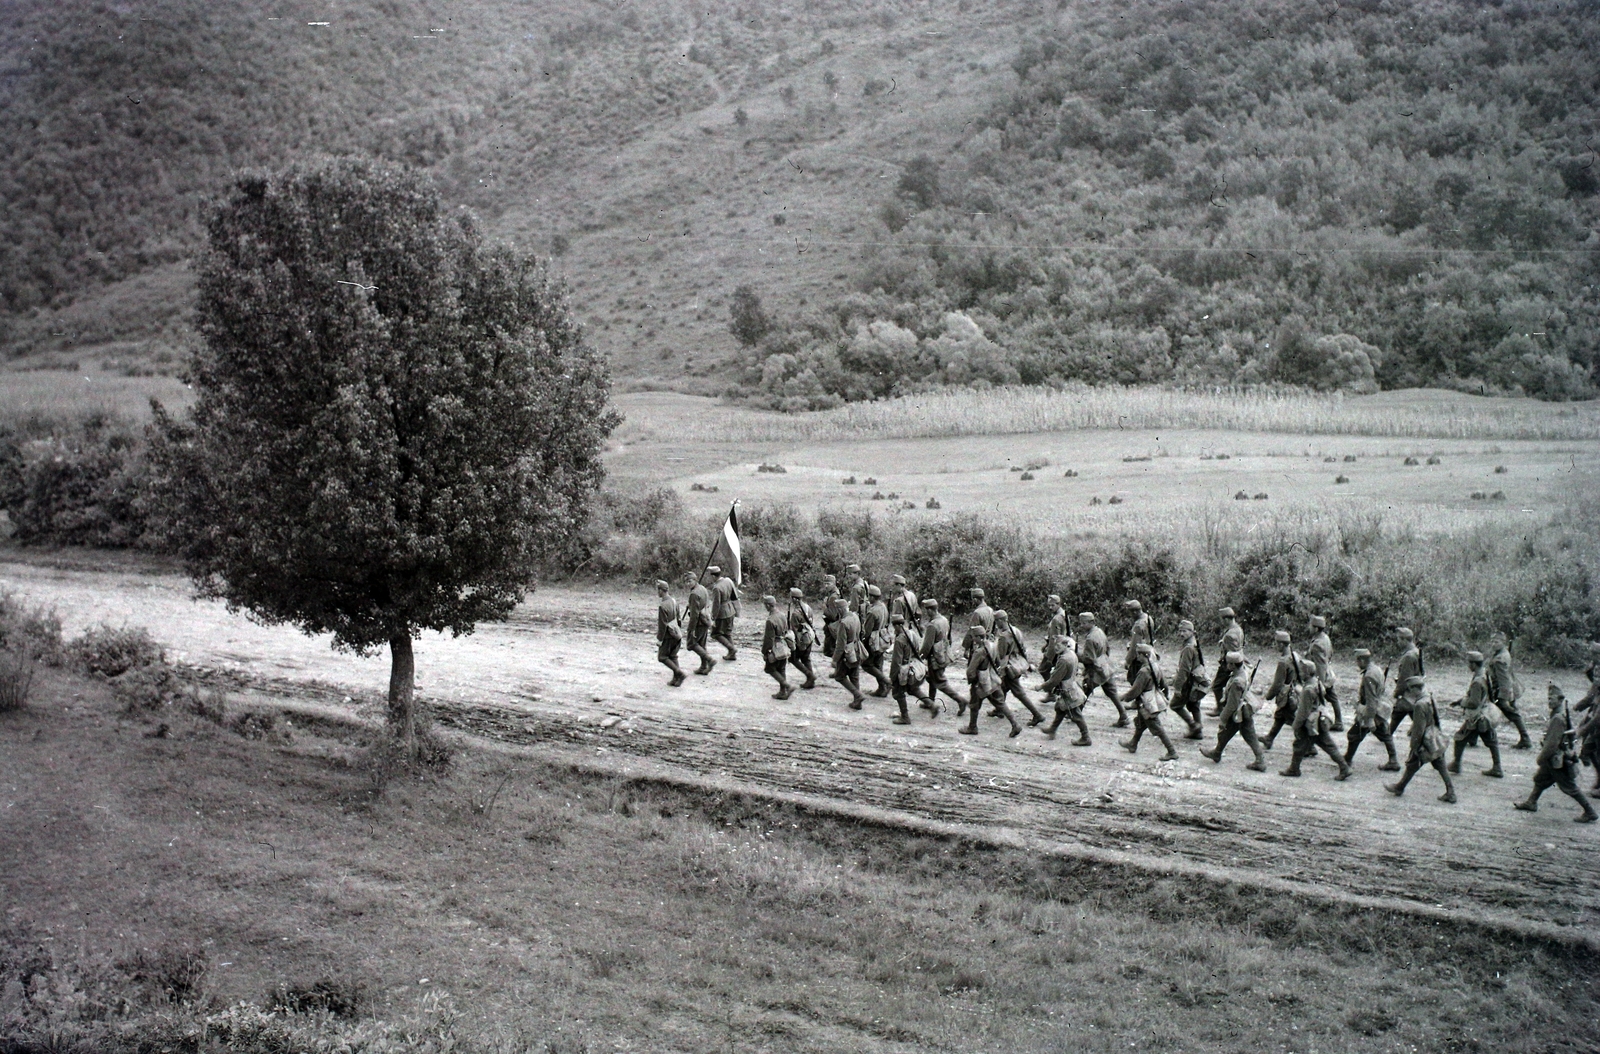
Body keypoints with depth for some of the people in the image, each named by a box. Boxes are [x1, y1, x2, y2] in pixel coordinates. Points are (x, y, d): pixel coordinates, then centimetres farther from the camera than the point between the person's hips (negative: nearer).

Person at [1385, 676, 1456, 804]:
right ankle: (1450, 792, 12)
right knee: (1441, 767, 11)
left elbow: (1419, 729, -21)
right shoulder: (1431, 700, 5)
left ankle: (1399, 788, 25)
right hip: (1437, 740, 8)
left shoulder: (1420, 705, -22)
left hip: (1426, 742, -8)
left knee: (1412, 765, 9)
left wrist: (1414, 746, -14)